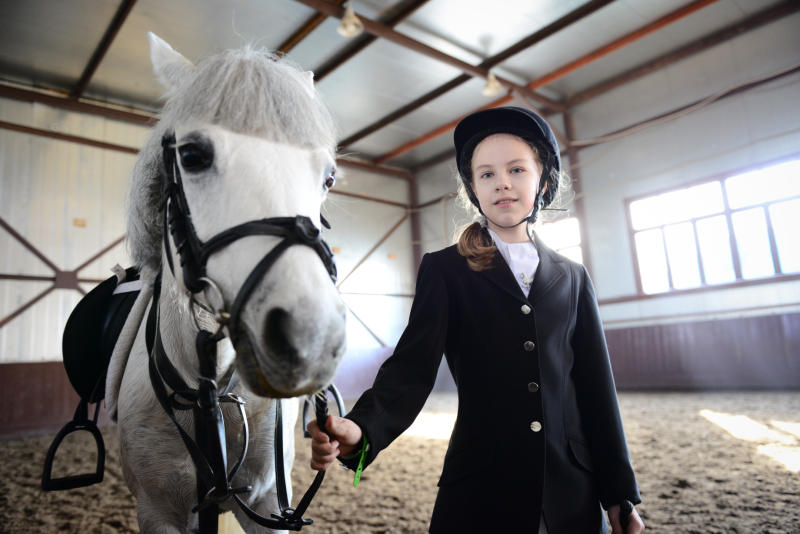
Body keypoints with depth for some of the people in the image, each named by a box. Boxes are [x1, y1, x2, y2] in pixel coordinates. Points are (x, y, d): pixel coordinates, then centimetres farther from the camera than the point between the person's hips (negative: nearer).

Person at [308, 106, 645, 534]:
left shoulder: (572, 278, 7)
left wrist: (620, 494, 6)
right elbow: (414, 363, -14)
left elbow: (597, 387, 6)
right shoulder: (444, 270, -2)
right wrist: (361, 429, -32)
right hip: (480, 494, -3)